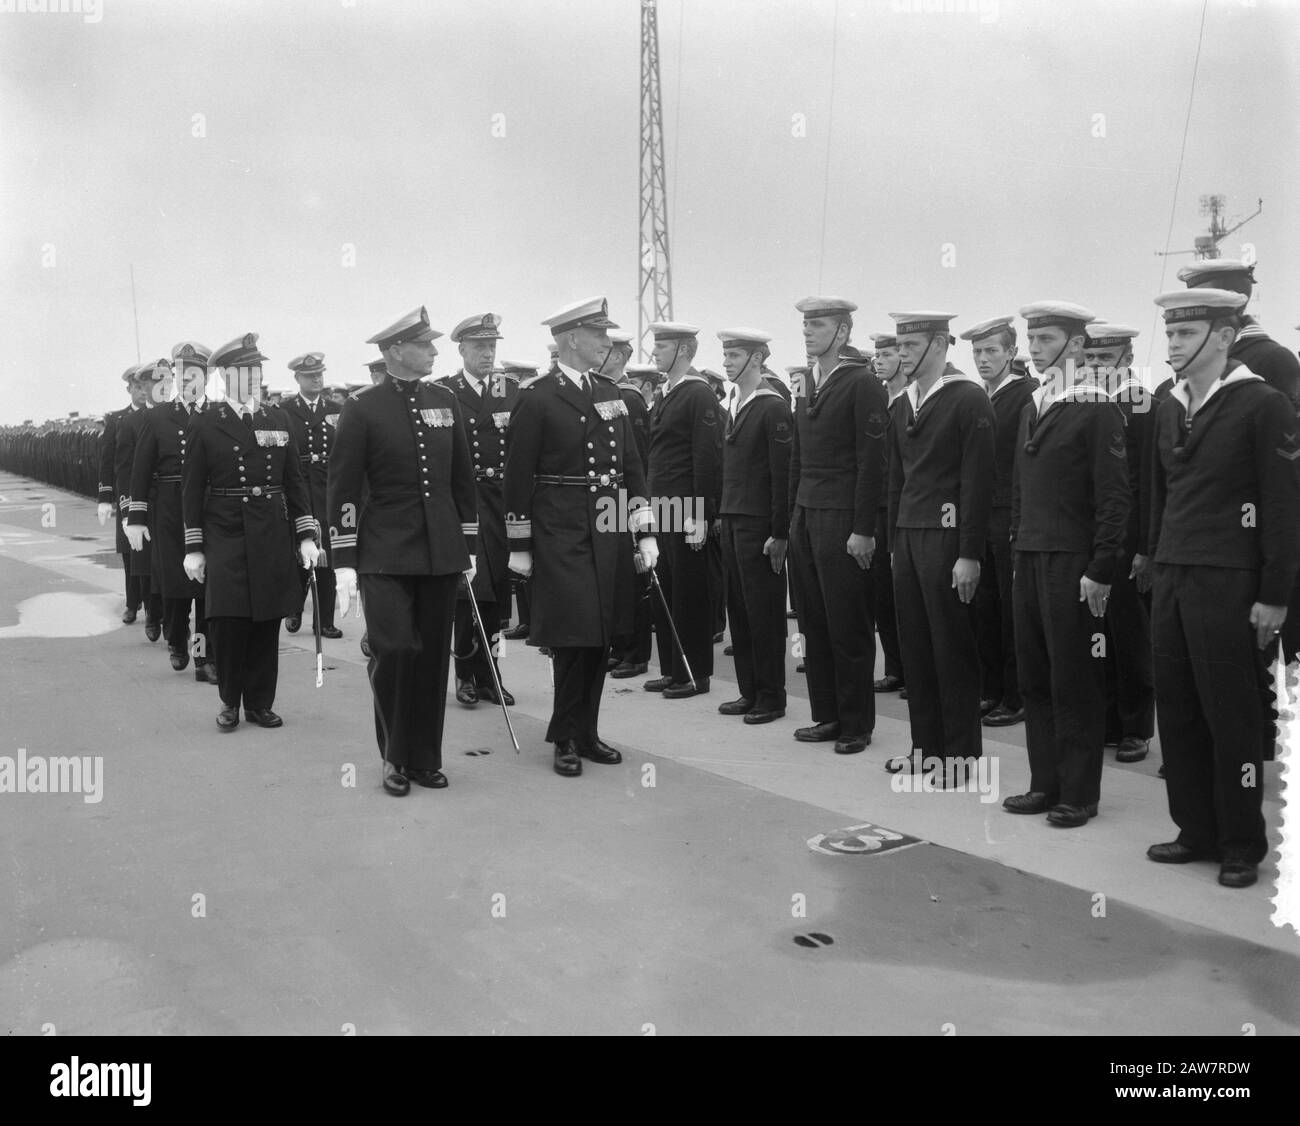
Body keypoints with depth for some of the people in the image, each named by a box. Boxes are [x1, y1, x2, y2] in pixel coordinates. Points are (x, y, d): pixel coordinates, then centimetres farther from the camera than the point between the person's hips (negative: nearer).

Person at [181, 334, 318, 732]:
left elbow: (294, 480, 10)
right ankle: (230, 702, 13)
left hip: (273, 536, 3)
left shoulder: (278, 419, 8)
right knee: (228, 621, -5)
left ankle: (260, 702, 18)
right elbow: (192, 488, 1)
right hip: (225, 536, -3)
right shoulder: (207, 424, 0)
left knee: (267, 623, 6)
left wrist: (306, 535, 2)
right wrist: (193, 547, -2)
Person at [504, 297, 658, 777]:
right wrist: (519, 547, -6)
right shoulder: (536, 399, -6)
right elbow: (518, 477, -5)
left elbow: (631, 468, 14)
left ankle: (587, 733, 22)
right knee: (573, 639, -5)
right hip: (561, 538, -6)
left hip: (609, 538, 6)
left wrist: (645, 532, 7)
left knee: (600, 639, 10)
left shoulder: (609, 396, 13)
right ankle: (566, 739, 10)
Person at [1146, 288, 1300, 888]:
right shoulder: (1169, 407, 12)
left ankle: (1242, 846, 16)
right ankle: (1196, 832, 22)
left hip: (1227, 585, -6)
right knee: (1176, 711, 9)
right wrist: (1158, 562, 10)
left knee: (1231, 718, 2)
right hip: (1170, 582, 6)